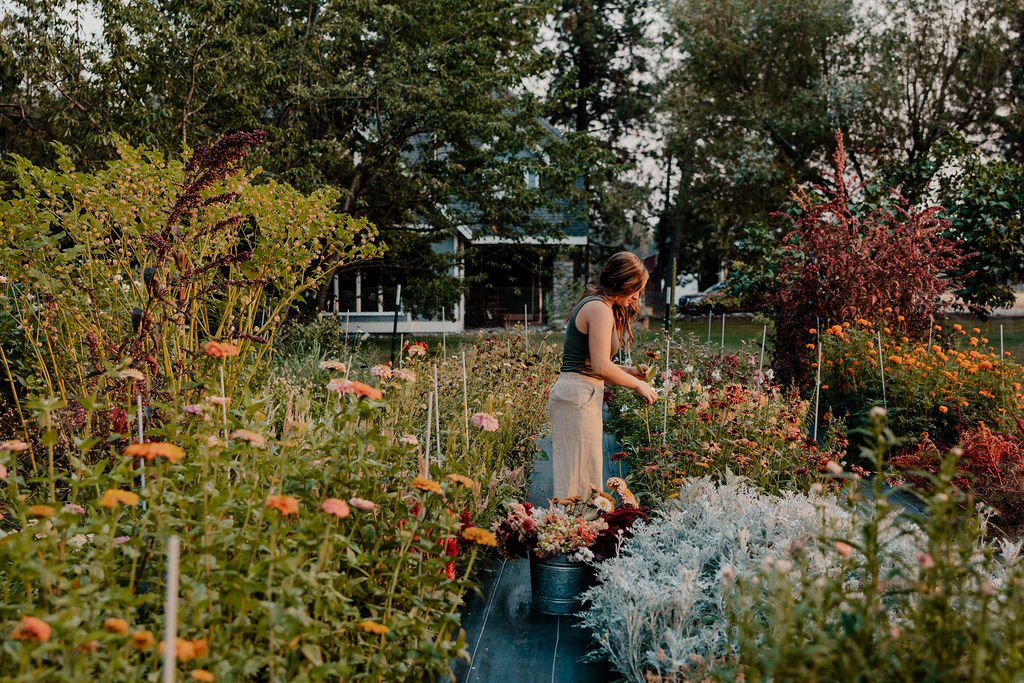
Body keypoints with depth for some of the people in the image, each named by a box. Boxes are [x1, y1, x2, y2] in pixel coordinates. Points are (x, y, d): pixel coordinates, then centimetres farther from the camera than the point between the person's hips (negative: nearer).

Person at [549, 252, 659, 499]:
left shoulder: (593, 304, 18)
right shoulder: (600, 309, -13)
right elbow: (601, 367, -19)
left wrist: (629, 371, 11)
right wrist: (638, 385, -6)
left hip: (575, 394, 10)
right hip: (579, 397, -10)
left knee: (587, 477, 13)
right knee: (578, 480, -6)